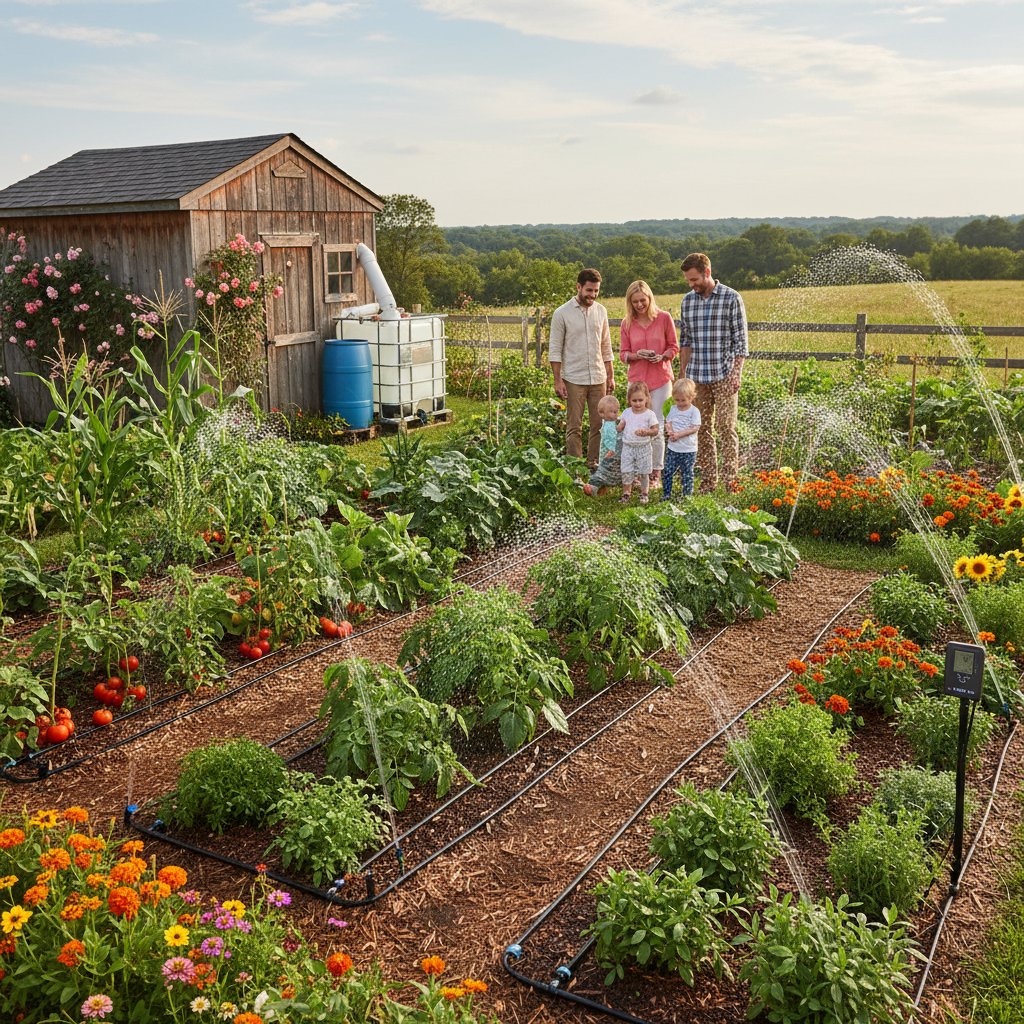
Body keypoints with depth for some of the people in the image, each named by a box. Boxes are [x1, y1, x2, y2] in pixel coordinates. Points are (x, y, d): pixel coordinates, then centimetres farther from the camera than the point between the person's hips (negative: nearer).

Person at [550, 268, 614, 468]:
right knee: (574, 427, 0)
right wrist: (558, 380, -10)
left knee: (600, 425, 5)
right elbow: (555, 350, -5)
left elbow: (606, 347, 14)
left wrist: (610, 376, 11)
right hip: (574, 379, -4)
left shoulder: (601, 311, 8)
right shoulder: (562, 313, -5)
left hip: (598, 378, 4)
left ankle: (594, 463, 15)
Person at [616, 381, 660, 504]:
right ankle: (626, 493, 15)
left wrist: (646, 432, -28)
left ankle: (644, 493, 20)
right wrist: (619, 427, -11)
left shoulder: (649, 414, -7)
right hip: (628, 446, 3)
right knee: (626, 472, 2)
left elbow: (656, 430, -9)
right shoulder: (627, 413, 4)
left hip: (643, 447, -3)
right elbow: (620, 427, 13)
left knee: (643, 472, 6)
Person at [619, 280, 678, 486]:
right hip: (636, 379, 2)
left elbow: (674, 347, 4)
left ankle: (656, 472, 10)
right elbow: (623, 354, 6)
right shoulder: (627, 323, 3)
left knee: (657, 426, 1)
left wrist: (662, 356, -16)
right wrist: (636, 355, -15)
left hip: (661, 378, -2)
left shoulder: (664, 318, -2)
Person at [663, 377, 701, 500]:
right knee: (667, 472, 3)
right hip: (673, 448, 4)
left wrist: (679, 434, -21)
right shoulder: (673, 409, 7)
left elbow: (695, 428, -15)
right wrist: (670, 431, -16)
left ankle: (687, 496, 15)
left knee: (687, 474, 3)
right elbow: (668, 423, 8)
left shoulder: (694, 411, -9)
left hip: (688, 450, -4)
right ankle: (666, 495, 13)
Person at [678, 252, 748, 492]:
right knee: (702, 429, 7)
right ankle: (707, 481, 14)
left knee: (725, 427, -6)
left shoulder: (731, 298, -4)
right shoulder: (688, 300, 9)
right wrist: (682, 374, 10)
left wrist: (736, 373, -12)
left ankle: (730, 480, 1)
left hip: (724, 375, -4)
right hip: (696, 376, 5)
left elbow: (740, 340, -5)